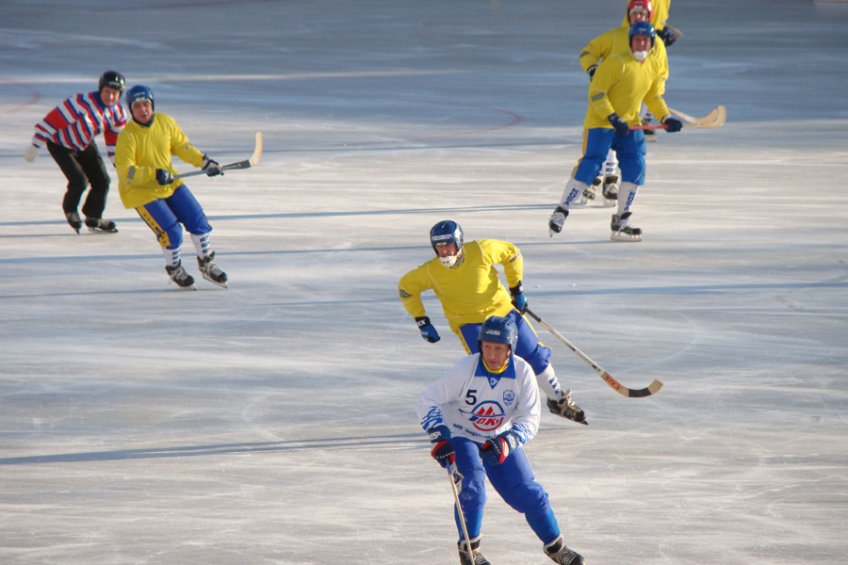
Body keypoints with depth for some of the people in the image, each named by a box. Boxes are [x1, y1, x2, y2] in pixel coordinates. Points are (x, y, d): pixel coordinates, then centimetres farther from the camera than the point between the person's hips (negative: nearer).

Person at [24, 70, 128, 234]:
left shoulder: (117, 112, -13)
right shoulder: (82, 103, -37)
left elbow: (115, 139, 3)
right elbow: (52, 120, -32)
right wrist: (35, 145, -28)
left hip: (84, 145, 7)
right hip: (60, 145, -7)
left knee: (102, 180, 2)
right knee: (80, 181, -18)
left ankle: (93, 218, 25)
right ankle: (70, 210, 15)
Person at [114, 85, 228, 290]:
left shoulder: (166, 123, -5)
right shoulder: (127, 137, -22)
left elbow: (182, 146, 11)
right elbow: (125, 173, -28)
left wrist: (204, 162, 3)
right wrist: (155, 174, -38)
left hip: (170, 184, 6)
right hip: (141, 192, -6)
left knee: (197, 219, 2)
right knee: (171, 231, -13)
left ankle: (207, 265, 23)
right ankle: (174, 269, 16)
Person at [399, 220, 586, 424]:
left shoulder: (482, 250, -21)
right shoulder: (431, 271, -19)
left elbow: (512, 253, -4)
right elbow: (406, 288, -2)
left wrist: (516, 289, -2)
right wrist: (422, 322, -3)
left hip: (502, 309, 2)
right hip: (468, 322, -1)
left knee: (535, 355, 7)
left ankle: (558, 400, 29)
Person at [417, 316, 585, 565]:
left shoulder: (522, 372, -17)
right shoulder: (466, 369, -25)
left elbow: (530, 418, -15)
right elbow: (427, 402, -23)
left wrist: (507, 442, -33)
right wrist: (439, 438, -35)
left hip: (499, 440, 3)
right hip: (460, 438, -3)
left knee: (528, 494, -1)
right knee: (472, 486, -25)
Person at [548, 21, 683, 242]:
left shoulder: (654, 67, 6)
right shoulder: (617, 63, -17)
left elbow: (654, 97, 18)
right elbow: (596, 93, -18)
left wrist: (666, 118, 3)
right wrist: (612, 117, -25)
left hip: (629, 124, 7)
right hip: (601, 122, -7)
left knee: (635, 168, -3)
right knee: (590, 166, -14)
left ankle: (621, 222, 6)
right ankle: (561, 211, -6)